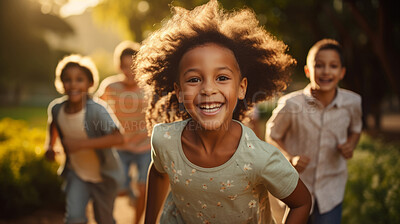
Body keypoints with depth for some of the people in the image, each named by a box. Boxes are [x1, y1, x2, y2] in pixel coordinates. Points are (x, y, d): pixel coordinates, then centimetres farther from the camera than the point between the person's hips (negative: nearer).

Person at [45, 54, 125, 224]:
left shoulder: (96, 110, -31)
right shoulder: (56, 108, -14)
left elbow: (118, 138, -41)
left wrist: (82, 144, -42)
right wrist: (50, 145, -2)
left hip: (104, 173, -3)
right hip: (76, 171, 3)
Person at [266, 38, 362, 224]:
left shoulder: (352, 102, -11)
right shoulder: (291, 104, -20)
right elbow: (273, 135, -5)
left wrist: (350, 145, -11)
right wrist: (290, 159, -21)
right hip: (295, 188, -1)